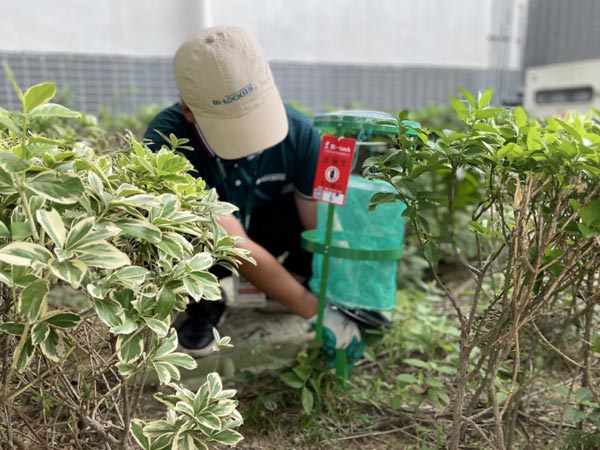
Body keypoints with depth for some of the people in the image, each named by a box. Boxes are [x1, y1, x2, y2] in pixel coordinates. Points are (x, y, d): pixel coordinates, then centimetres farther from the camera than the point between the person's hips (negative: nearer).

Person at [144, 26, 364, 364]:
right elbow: (237, 248, -36)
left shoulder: (298, 132, -28)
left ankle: (292, 278, 3)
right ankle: (205, 303, -2)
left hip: (265, 226, 2)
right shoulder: (167, 142, -36)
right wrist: (315, 311, -33)